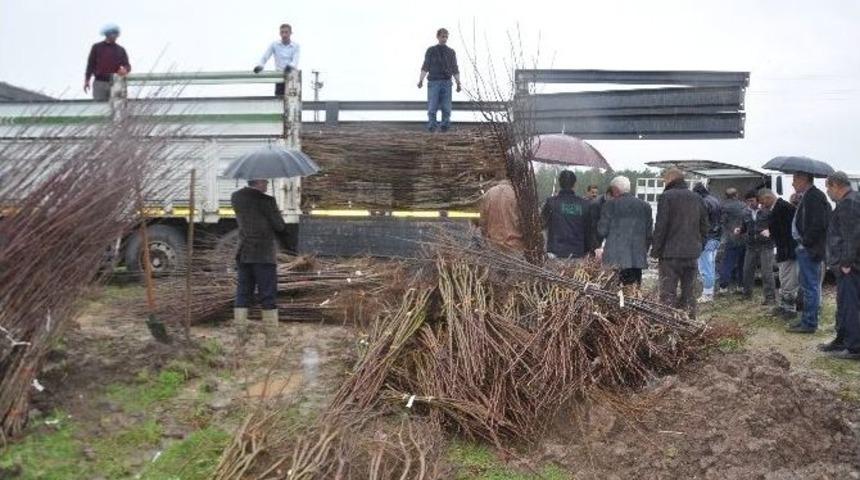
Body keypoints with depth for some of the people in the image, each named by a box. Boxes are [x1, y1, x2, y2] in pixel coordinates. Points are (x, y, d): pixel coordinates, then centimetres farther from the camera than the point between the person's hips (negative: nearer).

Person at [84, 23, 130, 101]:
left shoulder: (120, 50, 10)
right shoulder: (97, 47, 6)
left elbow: (127, 65, 6)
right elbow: (90, 64, 7)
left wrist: (125, 70, -20)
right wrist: (86, 80, 3)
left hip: (115, 83, 1)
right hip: (99, 83, -1)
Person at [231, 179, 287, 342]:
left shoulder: (236, 197, 5)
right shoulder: (266, 201, -13)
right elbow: (280, 227, -8)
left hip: (243, 254, 5)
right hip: (265, 255, -5)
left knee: (243, 293, 10)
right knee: (268, 295, 2)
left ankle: (241, 333, 8)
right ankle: (271, 334, 5)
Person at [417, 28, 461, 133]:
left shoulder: (451, 52, 16)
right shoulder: (431, 51, 10)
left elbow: (455, 69, 14)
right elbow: (425, 67, 3)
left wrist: (458, 83, 2)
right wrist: (420, 80, -11)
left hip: (446, 82, 2)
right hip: (433, 82, -1)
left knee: (446, 107, -6)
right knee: (432, 107, -8)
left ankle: (445, 126, -5)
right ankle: (431, 126, -6)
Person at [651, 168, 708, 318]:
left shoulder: (667, 196, -8)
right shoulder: (696, 198, 12)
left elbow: (660, 226, -12)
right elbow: (704, 226, 15)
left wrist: (655, 250, -7)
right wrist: (698, 246, 19)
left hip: (671, 253, -6)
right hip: (692, 253, 6)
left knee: (668, 294, -3)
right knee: (688, 293, 13)